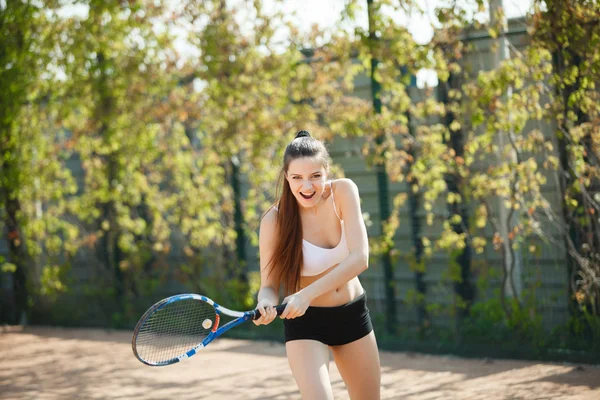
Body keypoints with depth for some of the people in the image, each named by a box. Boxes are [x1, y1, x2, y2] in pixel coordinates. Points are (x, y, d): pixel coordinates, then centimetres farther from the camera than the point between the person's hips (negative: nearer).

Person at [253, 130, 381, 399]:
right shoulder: (274, 221, -21)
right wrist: (266, 305, -38)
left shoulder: (343, 191, -15)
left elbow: (360, 259, -23)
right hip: (305, 321, -3)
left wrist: (308, 294, -34)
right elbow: (269, 285, -14)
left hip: (353, 314, 3)